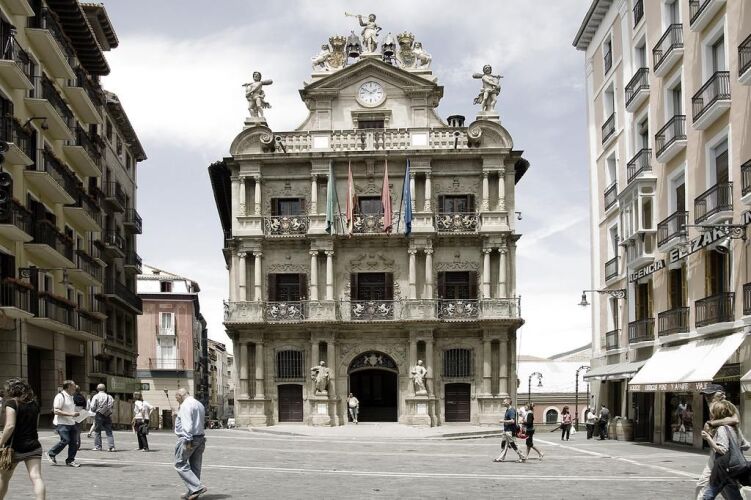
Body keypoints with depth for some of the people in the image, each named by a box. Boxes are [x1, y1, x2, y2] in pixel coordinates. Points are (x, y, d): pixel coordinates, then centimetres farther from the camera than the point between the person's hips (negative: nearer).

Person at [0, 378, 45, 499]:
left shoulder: (12, 403, -8)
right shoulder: (34, 403, 11)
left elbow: (10, 426, -19)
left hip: (15, 448, -4)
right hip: (33, 446, 4)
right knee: (36, 477, -7)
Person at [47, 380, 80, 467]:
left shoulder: (71, 397, 18)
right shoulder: (60, 396, -11)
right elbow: (56, 411, -18)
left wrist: (75, 413, 11)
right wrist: (71, 414, -23)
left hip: (71, 423, 9)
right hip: (62, 423, -8)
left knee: (74, 441, 1)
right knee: (65, 440, -16)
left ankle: (70, 460, 9)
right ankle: (51, 454, 6)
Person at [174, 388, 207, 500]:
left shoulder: (186, 405, -12)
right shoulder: (200, 405, 19)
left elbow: (187, 424, -21)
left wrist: (188, 440, -24)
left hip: (188, 439, -9)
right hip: (200, 438, 9)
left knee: (180, 464, -4)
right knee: (195, 467, 12)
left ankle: (197, 487, -14)